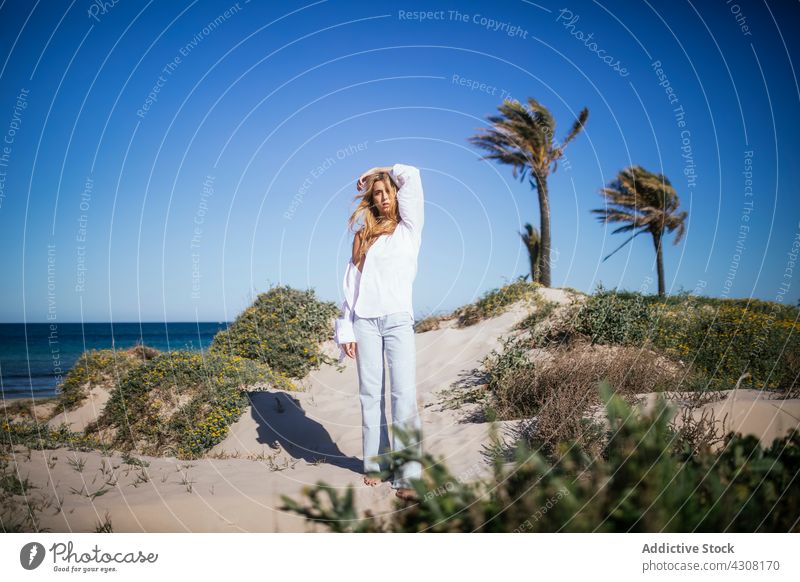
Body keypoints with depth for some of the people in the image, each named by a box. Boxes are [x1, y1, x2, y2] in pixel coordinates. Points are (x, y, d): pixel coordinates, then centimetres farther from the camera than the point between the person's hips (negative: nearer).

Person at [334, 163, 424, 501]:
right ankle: (375, 464, 11)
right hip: (365, 321, 3)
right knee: (370, 395, 3)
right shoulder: (363, 237, 17)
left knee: (405, 394, -11)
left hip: (398, 319, -2)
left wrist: (381, 172, 18)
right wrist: (345, 330, 5)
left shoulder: (409, 229, 11)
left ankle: (408, 476, -12)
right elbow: (351, 285, 12)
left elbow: (411, 176, 2)